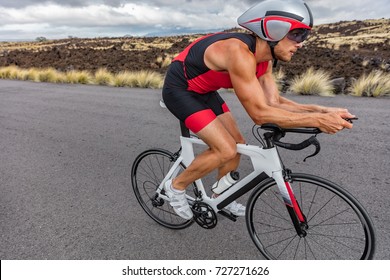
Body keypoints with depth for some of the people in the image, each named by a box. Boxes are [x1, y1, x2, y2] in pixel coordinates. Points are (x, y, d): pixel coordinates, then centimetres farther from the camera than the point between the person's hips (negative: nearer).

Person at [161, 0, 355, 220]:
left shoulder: (264, 57, -4)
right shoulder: (239, 53, -33)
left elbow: (274, 102, -4)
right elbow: (260, 113, -35)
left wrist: (321, 110, -13)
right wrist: (318, 120, -32)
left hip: (203, 91, 9)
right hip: (179, 89, -8)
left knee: (238, 144, 6)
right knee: (226, 150, -17)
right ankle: (176, 186, 5)